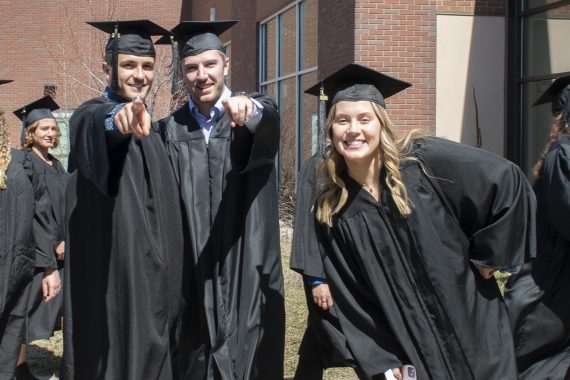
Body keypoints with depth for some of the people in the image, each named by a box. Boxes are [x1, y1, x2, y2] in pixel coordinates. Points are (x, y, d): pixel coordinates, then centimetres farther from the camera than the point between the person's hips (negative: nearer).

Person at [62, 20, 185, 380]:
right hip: (114, 273, -7)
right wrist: (118, 116, -57)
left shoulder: (149, 126, 15)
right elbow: (98, 125, -37)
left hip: (154, 272, 8)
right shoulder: (91, 116, -9)